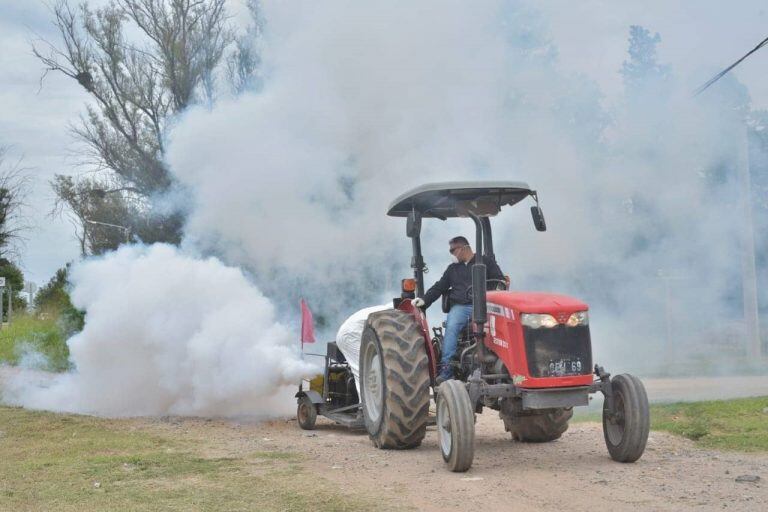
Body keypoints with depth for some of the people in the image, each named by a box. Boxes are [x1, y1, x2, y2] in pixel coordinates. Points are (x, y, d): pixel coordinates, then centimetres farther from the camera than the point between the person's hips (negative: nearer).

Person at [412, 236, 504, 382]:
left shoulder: (486, 262, 15)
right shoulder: (452, 269, 28)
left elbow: (501, 281, 9)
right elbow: (439, 287, 23)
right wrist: (425, 300, 7)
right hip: (460, 306, 3)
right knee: (451, 326, -30)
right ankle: (446, 369, -34)